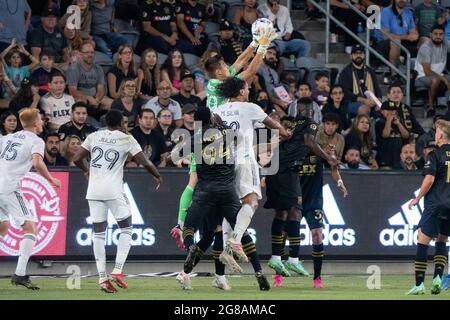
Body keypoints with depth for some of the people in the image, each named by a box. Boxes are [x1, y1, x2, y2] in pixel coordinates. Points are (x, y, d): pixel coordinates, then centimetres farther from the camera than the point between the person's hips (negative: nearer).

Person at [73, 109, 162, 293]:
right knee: (126, 230, 10)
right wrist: (157, 176, 18)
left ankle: (102, 277, -1)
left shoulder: (94, 137, 10)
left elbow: (77, 159, 10)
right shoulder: (126, 139, 1)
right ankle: (117, 271, -3)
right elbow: (144, 163, -1)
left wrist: (86, 171, 31)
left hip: (94, 191, 3)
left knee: (99, 233, 7)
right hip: (114, 191, -3)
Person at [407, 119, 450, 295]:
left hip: (435, 203, -5)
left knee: (423, 241, 0)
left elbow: (429, 180, -15)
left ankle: (419, 283, -3)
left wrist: (417, 199, -4)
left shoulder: (435, 155, -7)